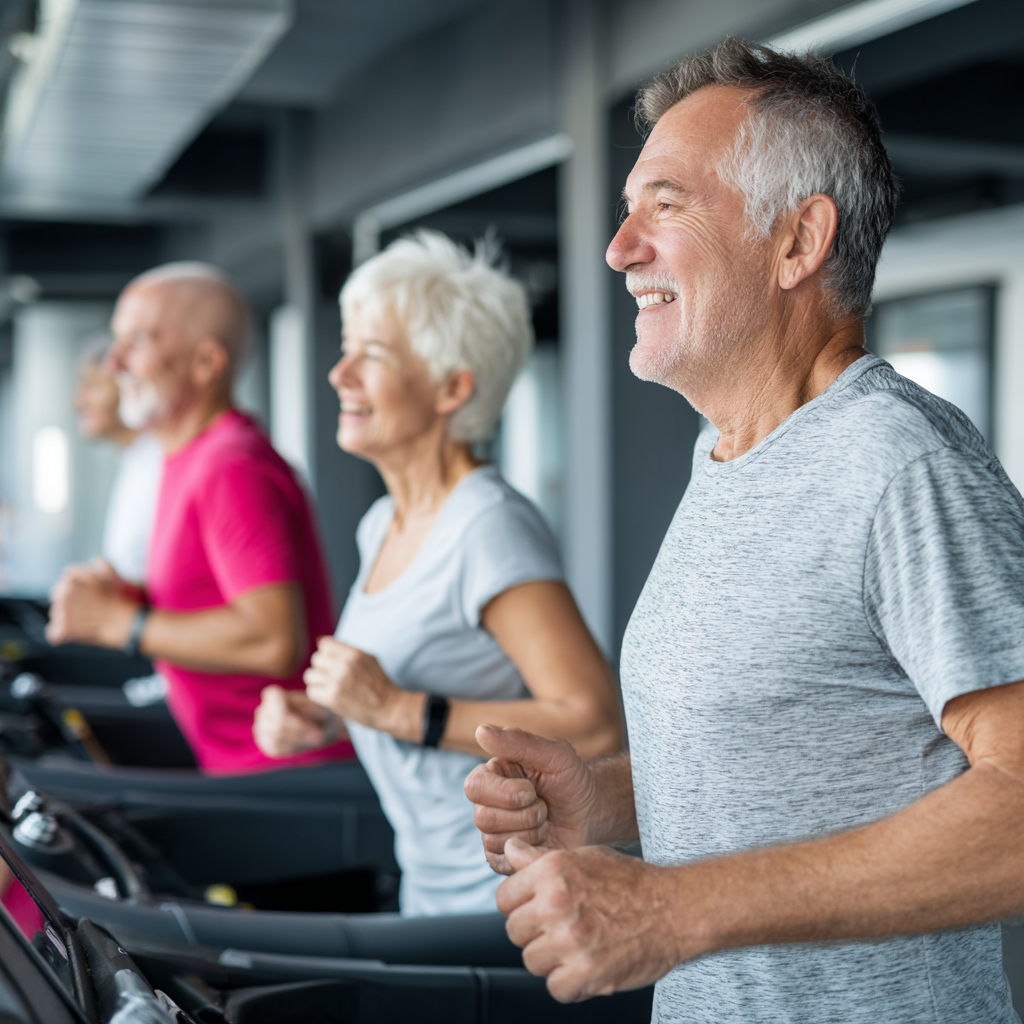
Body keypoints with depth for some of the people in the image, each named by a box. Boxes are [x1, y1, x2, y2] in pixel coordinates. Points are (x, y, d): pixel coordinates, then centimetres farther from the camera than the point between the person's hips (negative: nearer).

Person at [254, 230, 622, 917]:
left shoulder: (492, 527, -20)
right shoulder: (382, 526, 7)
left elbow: (596, 723, -27)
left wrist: (401, 711, -27)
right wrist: (321, 718, 1)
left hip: (505, 896, -8)